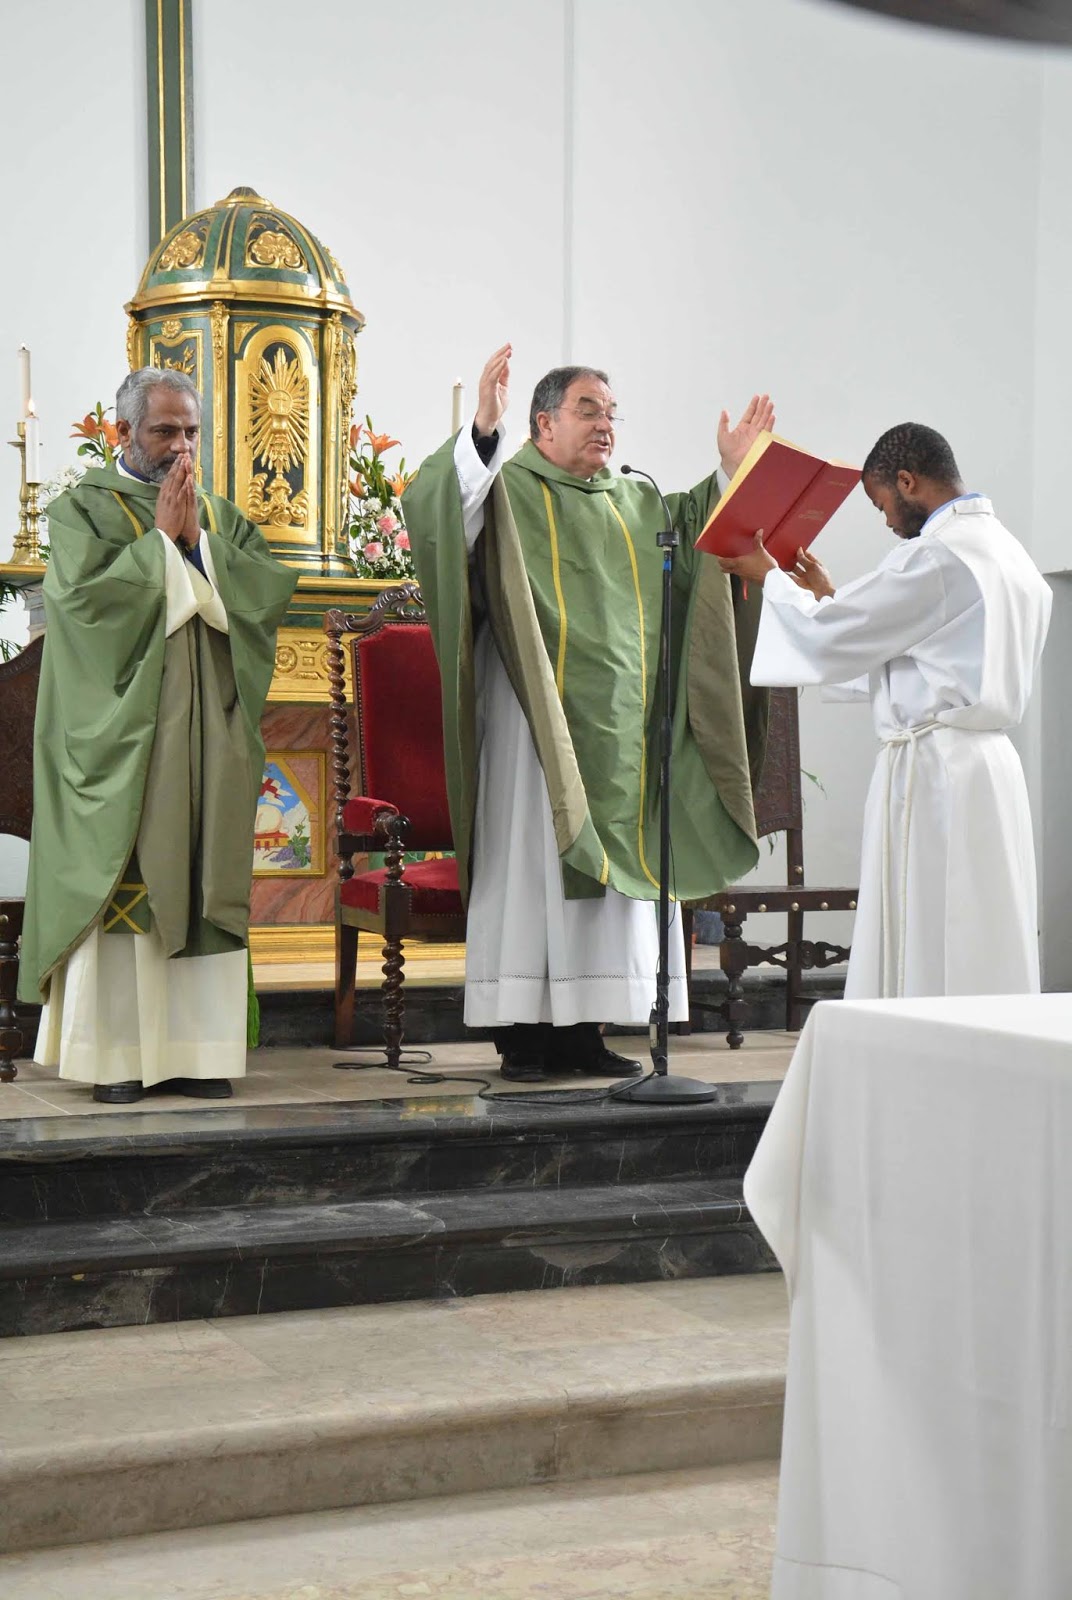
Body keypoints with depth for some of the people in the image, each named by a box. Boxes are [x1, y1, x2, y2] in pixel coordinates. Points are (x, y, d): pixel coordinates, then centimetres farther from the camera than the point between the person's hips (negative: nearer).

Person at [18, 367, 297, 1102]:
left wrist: (199, 540, -6)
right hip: (122, 731, -4)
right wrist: (160, 536, -9)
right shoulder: (83, 509, 3)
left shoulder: (222, 515, 16)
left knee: (204, 881, 2)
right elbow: (86, 596, -14)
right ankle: (116, 1054, -2)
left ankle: (197, 1049, 6)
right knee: (120, 882, -6)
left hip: (208, 732, 4)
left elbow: (273, 589, 2)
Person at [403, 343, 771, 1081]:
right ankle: (523, 1033, 0)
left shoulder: (636, 502, 20)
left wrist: (735, 472, 9)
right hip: (535, 718, -6)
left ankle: (582, 1030, 11)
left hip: (618, 727, 6)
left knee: (610, 865, 5)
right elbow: (440, 508, -19)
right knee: (530, 863, -4)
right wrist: (483, 429, -33)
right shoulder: (508, 488, 0)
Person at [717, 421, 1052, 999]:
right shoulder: (1008, 551, 15)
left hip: (934, 771, -9)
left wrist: (768, 576, 8)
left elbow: (828, 639, -7)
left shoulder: (937, 555, -14)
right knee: (985, 966, 9)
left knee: (925, 962, -4)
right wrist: (831, 597, 27)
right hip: (991, 762, 9)